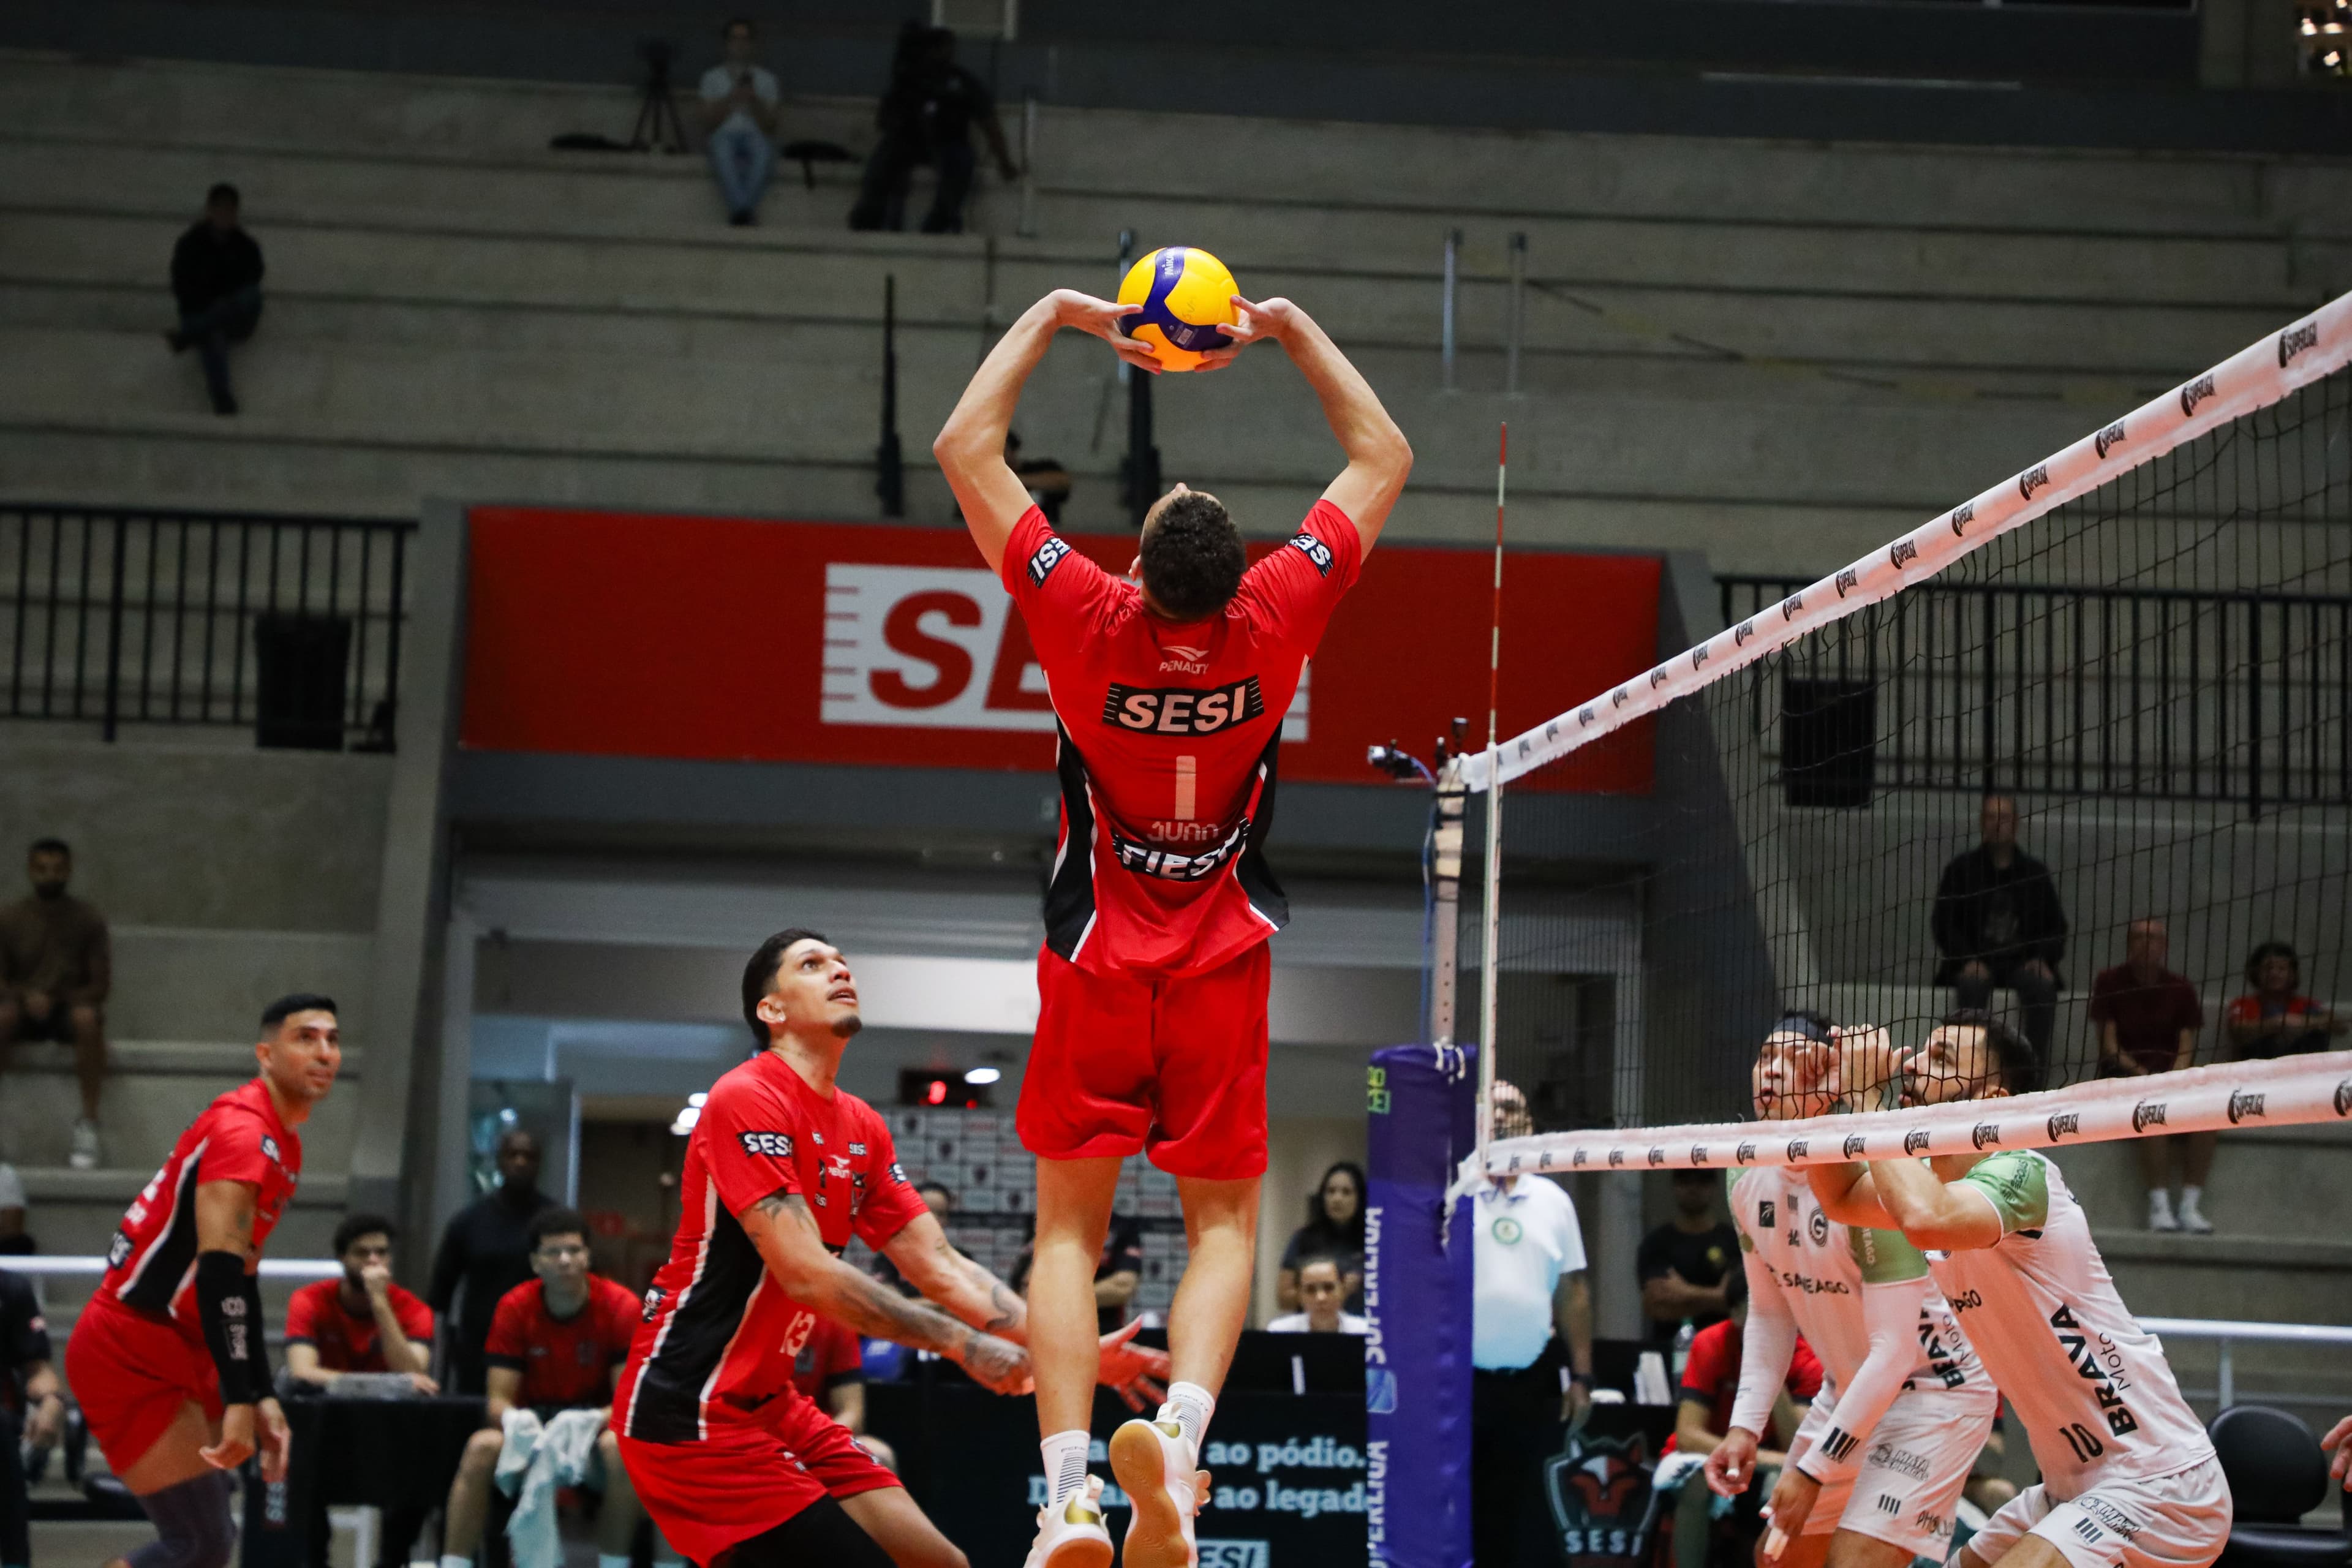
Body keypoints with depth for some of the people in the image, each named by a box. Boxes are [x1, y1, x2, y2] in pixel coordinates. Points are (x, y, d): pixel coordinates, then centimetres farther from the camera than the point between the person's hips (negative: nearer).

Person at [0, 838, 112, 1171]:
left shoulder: (89, 921, -4)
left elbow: (101, 984, -3)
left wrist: (57, 999, -19)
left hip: (70, 1006, -1)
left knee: (87, 1018, -37)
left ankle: (88, 1125, -32)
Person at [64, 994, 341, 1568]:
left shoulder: (283, 1144, 14)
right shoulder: (244, 1129, -18)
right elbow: (219, 1268, -28)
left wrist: (262, 1397, 14)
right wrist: (240, 1401, -32)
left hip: (178, 1349, 10)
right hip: (129, 1354, -10)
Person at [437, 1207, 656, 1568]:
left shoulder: (620, 1305, -11)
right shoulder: (514, 1308, -7)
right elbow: (499, 1399, -8)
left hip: (597, 1425, -1)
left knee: (619, 1448, -36)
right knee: (482, 1447, -29)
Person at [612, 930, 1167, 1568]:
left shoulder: (862, 1128, 12)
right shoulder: (748, 1099, -14)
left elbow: (940, 1268, 10)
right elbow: (805, 1274, -21)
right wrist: (962, 1343, -19)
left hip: (770, 1403, 9)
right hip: (692, 1410, -9)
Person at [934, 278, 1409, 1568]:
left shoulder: (1084, 617, -14)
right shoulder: (1278, 617, -12)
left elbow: (964, 448, -4)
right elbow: (1383, 456, 4)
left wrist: (1055, 314, 4)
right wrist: (1289, 328, 9)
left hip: (1094, 959, 0)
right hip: (1224, 964, 0)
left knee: (1071, 1227, 3)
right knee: (1223, 1221, 4)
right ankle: (1178, 1428, -22)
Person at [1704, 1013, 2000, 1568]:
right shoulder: (1749, 1183, -5)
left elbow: (1895, 1351, -27)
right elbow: (1769, 1314, 8)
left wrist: (1813, 1470, -25)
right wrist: (1745, 1427, -4)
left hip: (1933, 1390, -8)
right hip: (1849, 1391, 8)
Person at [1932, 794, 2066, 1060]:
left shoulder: (2035, 872, 15)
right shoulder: (1961, 869, 11)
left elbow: (2056, 925, 14)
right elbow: (1943, 922, 4)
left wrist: (2044, 959, -7)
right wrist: (1967, 961, -13)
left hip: (2022, 960, 1)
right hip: (1976, 959, -1)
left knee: (2043, 984, -31)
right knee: (1973, 983, -35)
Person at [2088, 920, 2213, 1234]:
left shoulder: (2180, 988, 11)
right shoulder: (2110, 982, 4)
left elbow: (2186, 1046, 5)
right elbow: (2109, 1045, -3)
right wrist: (2141, 1073, -19)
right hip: (2123, 1074, -3)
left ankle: (2191, 1206, -27)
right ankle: (2159, 1206, -35)